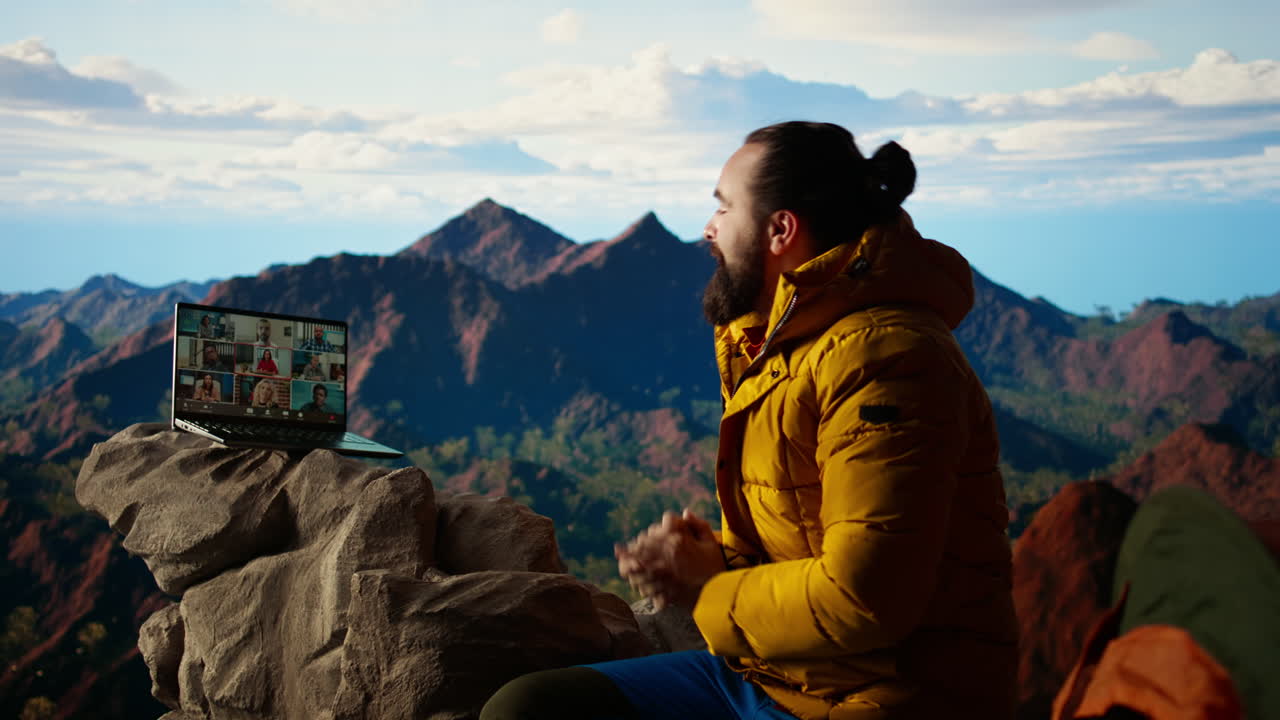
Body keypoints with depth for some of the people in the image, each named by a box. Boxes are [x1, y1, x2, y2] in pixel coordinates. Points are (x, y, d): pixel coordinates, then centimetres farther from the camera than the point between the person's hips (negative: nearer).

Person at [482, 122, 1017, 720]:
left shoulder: (884, 361, -20)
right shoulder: (771, 345, 12)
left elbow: (862, 599, -26)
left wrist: (708, 592, -10)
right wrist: (716, 557, 0)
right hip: (762, 670, 9)